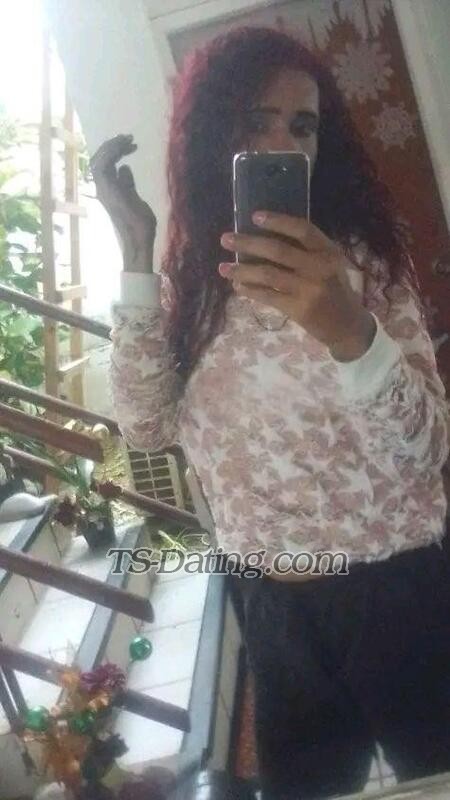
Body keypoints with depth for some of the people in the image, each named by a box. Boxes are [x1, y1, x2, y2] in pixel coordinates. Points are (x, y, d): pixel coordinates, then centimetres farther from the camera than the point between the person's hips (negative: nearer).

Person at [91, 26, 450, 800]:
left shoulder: (364, 260, -10)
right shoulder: (193, 279, 2)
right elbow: (147, 426, -10)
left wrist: (351, 332, -40)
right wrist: (137, 256, -16)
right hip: (274, 609, 4)